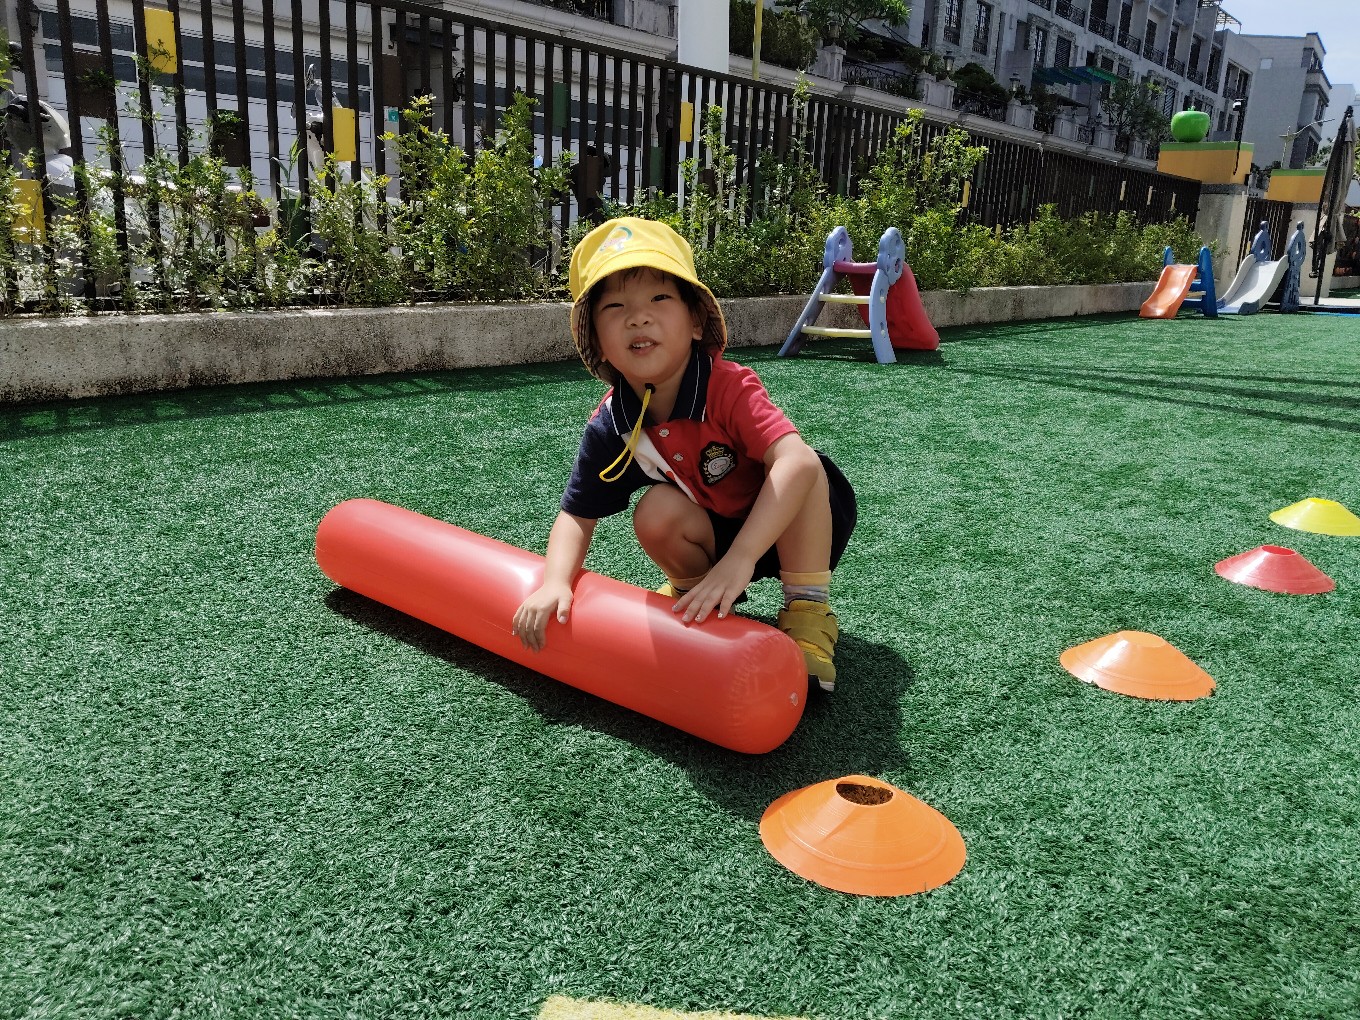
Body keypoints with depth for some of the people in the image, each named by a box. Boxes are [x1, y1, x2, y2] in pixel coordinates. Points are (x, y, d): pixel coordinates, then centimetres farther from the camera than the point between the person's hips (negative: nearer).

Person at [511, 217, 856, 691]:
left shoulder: (728, 387, -31)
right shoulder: (610, 426, -18)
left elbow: (796, 461, -46)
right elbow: (577, 516, -9)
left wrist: (739, 559, -54)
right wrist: (555, 582, -29)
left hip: (799, 525, -3)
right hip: (716, 534, 3)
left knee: (808, 466, -33)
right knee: (657, 513, -27)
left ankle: (808, 608, -19)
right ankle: (694, 588, 4)